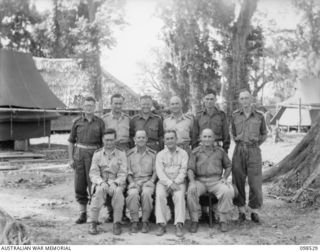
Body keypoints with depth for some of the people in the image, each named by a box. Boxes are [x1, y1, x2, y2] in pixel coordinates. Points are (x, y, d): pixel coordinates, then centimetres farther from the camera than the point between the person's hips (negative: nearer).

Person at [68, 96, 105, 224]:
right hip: (79, 154, 2)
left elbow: (103, 141, 5)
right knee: (79, 185, 4)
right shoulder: (77, 122, 8)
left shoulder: (100, 122, 5)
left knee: (93, 184, -6)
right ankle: (82, 214, 14)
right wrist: (70, 158, 5)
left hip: (94, 154, -2)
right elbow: (71, 141, 11)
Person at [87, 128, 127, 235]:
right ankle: (92, 223, -27)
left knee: (118, 191, -35)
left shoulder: (121, 154, 8)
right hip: (101, 183, 0)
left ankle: (117, 223, -24)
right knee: (100, 190, -35)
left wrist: (115, 183, -20)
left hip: (116, 183, 0)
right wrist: (101, 182, -19)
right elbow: (93, 173, 2)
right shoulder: (97, 154, 10)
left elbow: (123, 174, 0)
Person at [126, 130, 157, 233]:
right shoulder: (130, 154, 10)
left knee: (146, 193, -33)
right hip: (134, 181, 0)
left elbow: (155, 171, 10)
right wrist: (132, 182, -8)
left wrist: (151, 181, -7)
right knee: (133, 194, -33)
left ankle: (145, 222, -20)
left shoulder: (152, 154, 12)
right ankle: (134, 222, -19)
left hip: (148, 181, 0)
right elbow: (128, 171, 8)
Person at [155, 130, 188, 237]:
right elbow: (160, 172, -3)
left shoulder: (183, 153, 10)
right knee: (160, 195, -29)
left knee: (179, 195, -30)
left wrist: (175, 183, -15)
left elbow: (183, 171, 0)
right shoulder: (160, 154, 10)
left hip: (178, 181, -1)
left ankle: (179, 225, -31)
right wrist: (170, 183, -18)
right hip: (164, 181, 1)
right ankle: (162, 225, -27)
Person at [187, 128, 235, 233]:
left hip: (216, 181, 0)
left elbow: (228, 166, 18)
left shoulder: (220, 151, 9)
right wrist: (192, 182, -18)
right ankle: (194, 221, -18)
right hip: (200, 181, 0)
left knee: (227, 191, -29)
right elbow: (190, 169, 0)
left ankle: (223, 220, -14)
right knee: (191, 191, -31)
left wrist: (225, 178, 1)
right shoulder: (195, 152, 6)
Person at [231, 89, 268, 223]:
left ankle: (254, 211, 13)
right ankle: (241, 211, 14)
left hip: (254, 151, -1)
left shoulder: (259, 116, 4)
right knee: (238, 181, 2)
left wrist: (257, 141, 2)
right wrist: (237, 138, 5)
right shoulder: (235, 115, 7)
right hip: (239, 150, 1)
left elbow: (264, 134, 15)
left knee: (255, 182, -1)